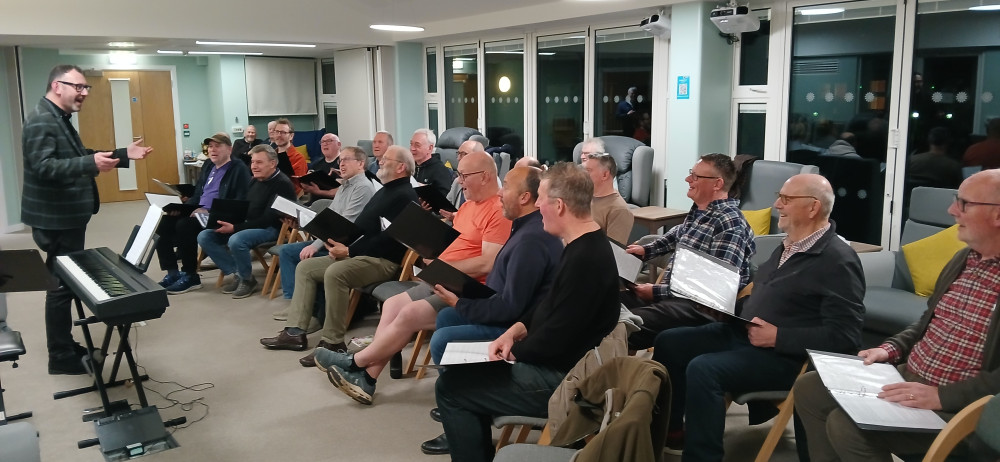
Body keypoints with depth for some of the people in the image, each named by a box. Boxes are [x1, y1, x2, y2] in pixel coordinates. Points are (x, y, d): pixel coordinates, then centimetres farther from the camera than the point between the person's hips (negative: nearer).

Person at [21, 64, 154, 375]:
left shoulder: (60, 119, 14)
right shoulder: (42, 121, -18)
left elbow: (77, 159, 20)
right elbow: (43, 166, -30)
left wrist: (123, 155, 14)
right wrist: (91, 164, -41)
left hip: (67, 216, 10)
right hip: (55, 219, -10)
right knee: (61, 285, -3)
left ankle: (66, 346, 28)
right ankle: (60, 357, 7)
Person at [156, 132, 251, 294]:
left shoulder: (239, 169, -6)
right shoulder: (208, 167, 20)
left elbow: (240, 203, -16)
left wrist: (209, 212, -23)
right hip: (199, 212, 9)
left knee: (184, 225, -30)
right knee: (163, 223, -11)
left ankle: (190, 276, -15)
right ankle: (172, 273, -3)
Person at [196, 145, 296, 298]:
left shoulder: (282, 184, -16)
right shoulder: (255, 181, 12)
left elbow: (268, 220, -21)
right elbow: (243, 207, 17)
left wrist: (235, 228, -25)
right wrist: (228, 221, -4)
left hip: (270, 229, -9)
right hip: (248, 225, 9)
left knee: (236, 240, -36)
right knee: (204, 236, -3)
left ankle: (247, 279, -10)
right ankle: (237, 273, -1)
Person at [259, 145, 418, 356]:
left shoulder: (404, 196, -13)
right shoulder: (384, 191, 21)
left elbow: (389, 239, -23)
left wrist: (350, 251, -22)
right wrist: (342, 242, 3)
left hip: (382, 260, -11)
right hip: (356, 254, 11)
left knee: (335, 273, -35)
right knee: (305, 267, 6)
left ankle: (332, 342, -26)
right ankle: (295, 332, 2)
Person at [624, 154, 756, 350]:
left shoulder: (730, 224, -17)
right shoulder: (698, 210, 11)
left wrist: (658, 292, -24)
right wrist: (647, 249, 20)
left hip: (699, 307, -10)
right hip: (674, 291, 10)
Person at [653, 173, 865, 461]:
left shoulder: (838, 260, -17)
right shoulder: (789, 245, 12)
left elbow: (845, 336, -22)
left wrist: (778, 337, -23)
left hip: (785, 356, -10)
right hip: (742, 332, 10)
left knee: (702, 369, -30)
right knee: (668, 342, 7)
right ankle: (670, 429, 20)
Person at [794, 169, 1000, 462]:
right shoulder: (963, 259, 10)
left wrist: (941, 397, -25)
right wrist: (890, 349, 6)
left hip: (955, 405, -9)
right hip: (907, 376, 9)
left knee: (846, 425, -25)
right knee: (808, 389, 2)